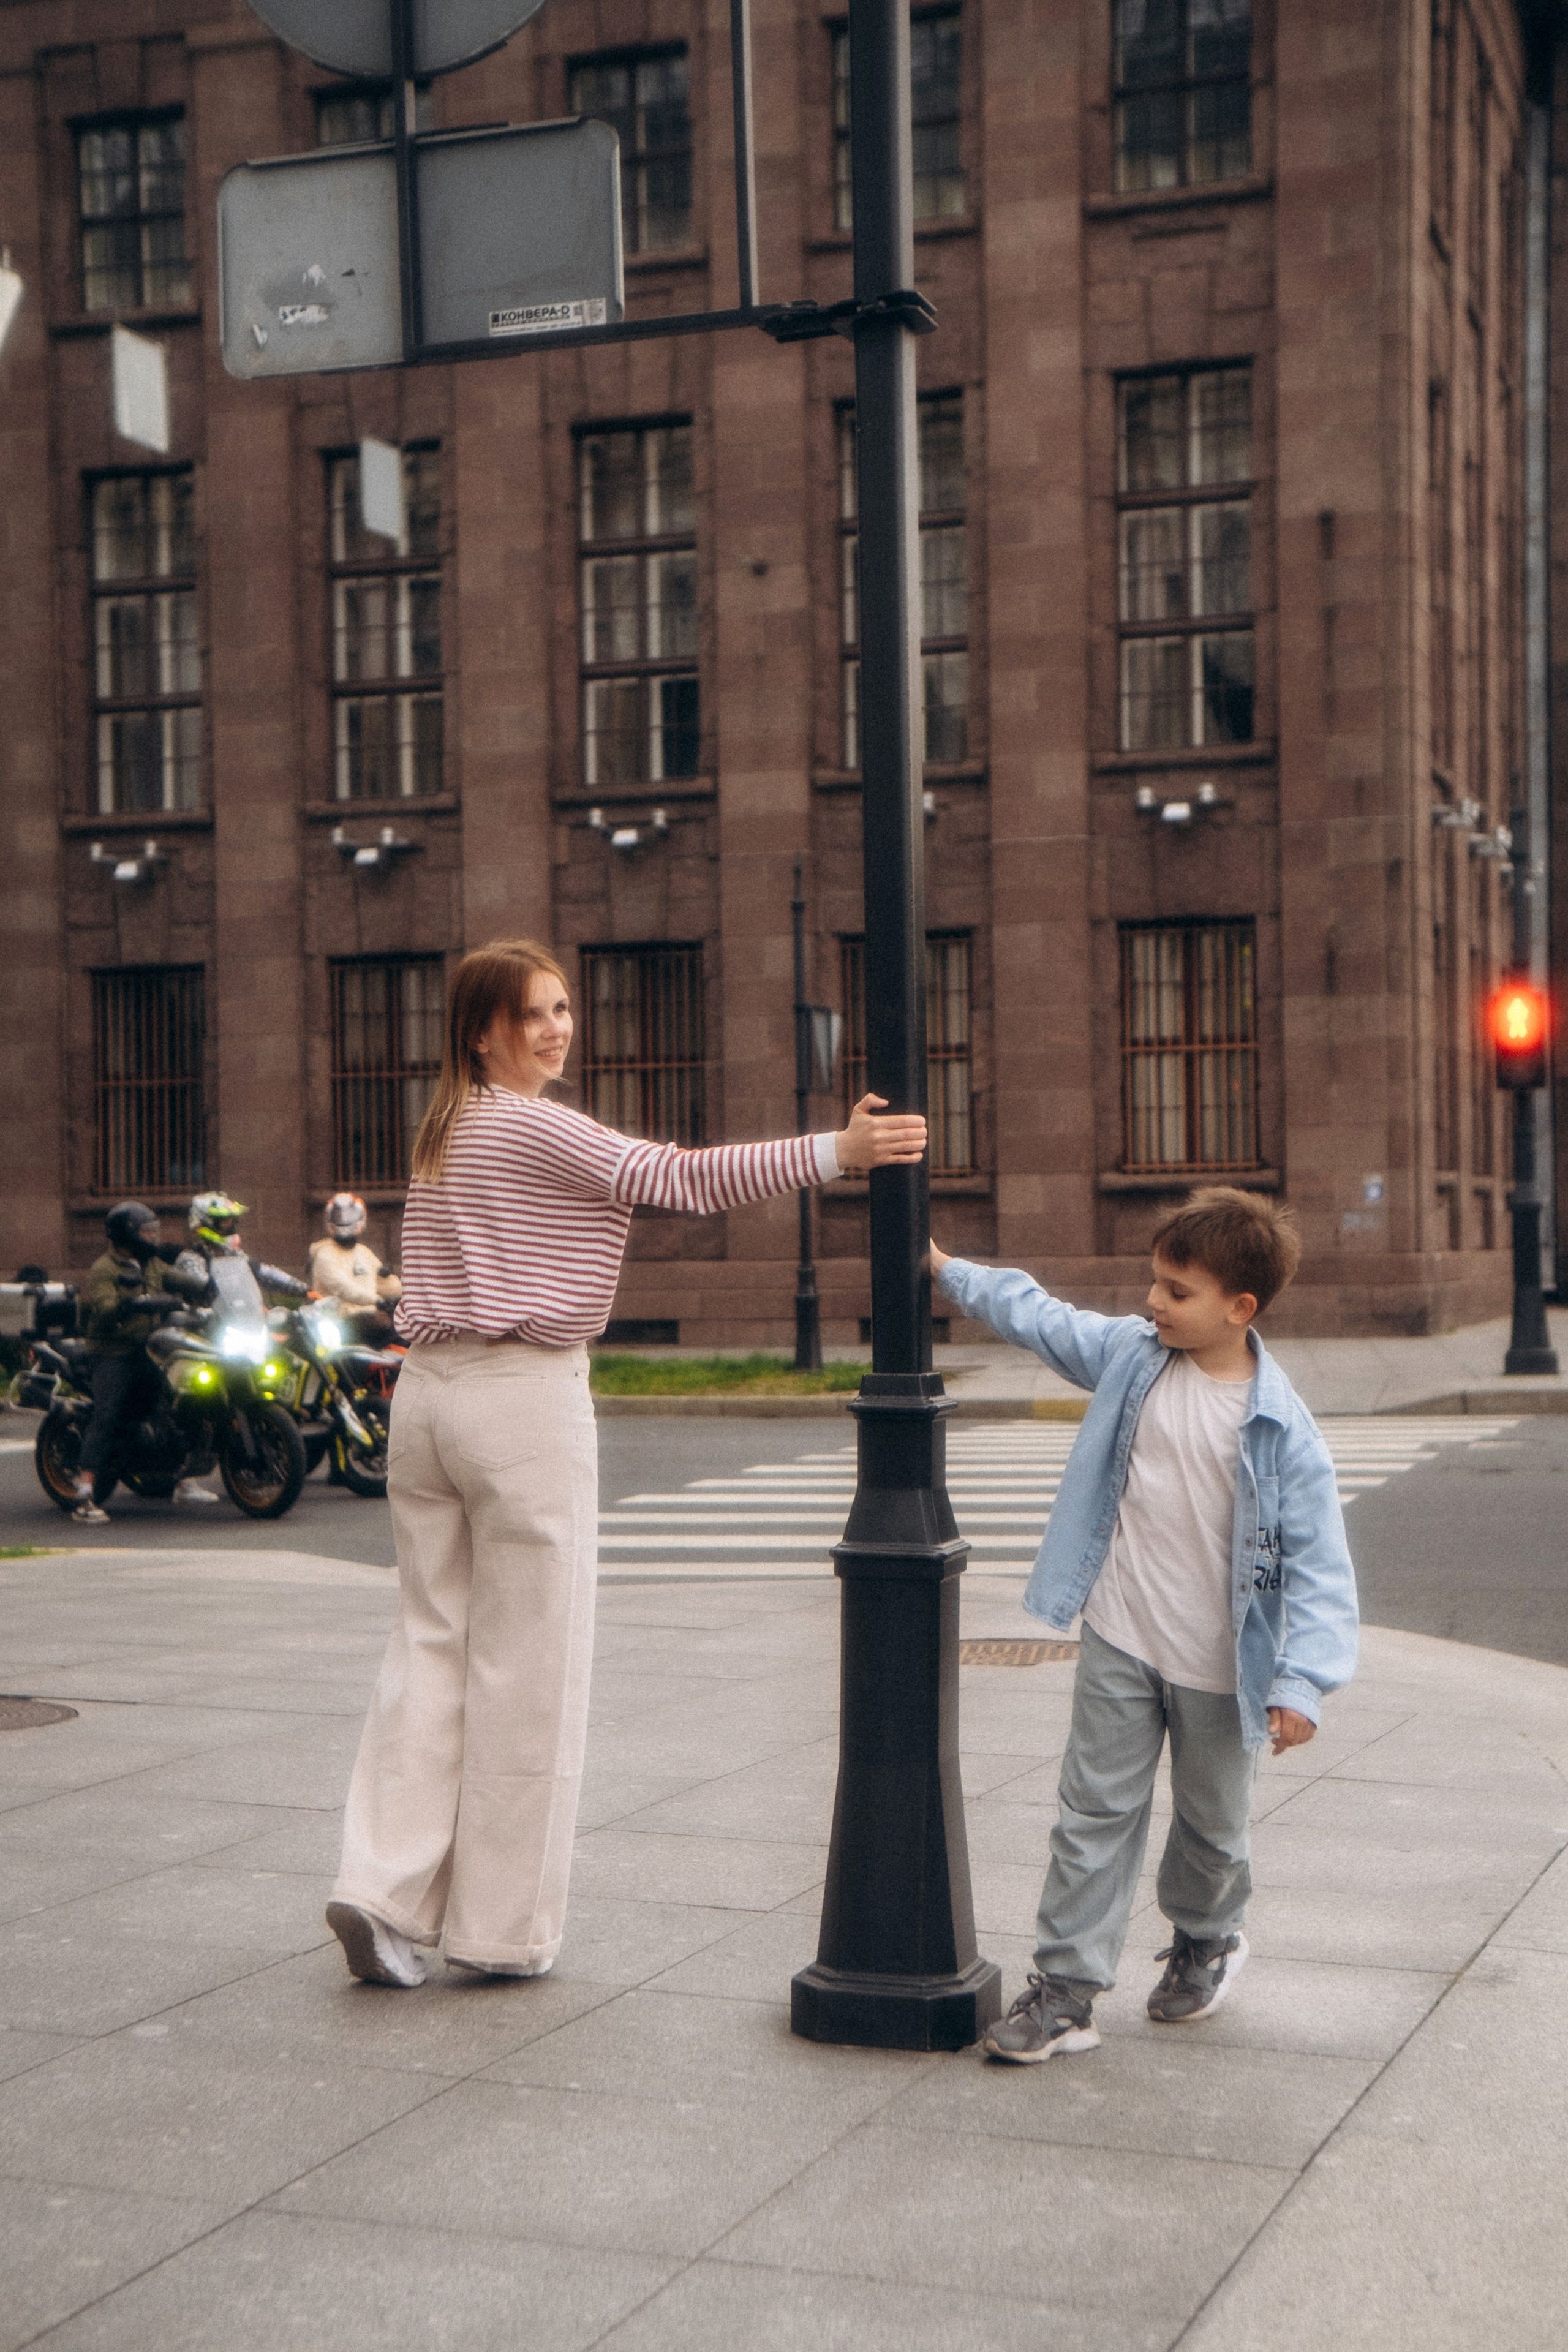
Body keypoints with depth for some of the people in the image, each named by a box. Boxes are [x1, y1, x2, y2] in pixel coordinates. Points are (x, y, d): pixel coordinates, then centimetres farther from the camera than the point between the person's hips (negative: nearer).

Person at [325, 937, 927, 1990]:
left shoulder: (446, 1130, 15)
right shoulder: (535, 1127, -11)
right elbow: (683, 1176, -18)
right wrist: (838, 1151, -22)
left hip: (429, 1390, 8)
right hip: (524, 1397, -8)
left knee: (431, 1639, 10)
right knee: (527, 1663, 1)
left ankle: (384, 1891, 2)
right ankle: (503, 1928, 8)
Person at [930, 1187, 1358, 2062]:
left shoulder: (1281, 1427, -17)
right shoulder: (1130, 1353, -4)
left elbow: (1318, 1561, -16)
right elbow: (1037, 1316, 13)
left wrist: (1302, 1681, -21)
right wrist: (948, 1270, 18)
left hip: (1221, 1664, -3)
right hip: (1119, 1642, 3)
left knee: (1212, 1825, 18)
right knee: (1096, 1813, 3)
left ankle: (1206, 1941, 46)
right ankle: (1067, 1989, 8)